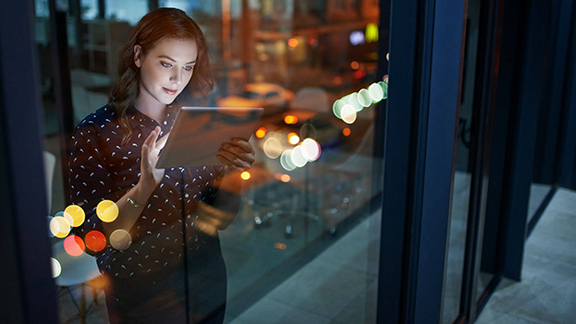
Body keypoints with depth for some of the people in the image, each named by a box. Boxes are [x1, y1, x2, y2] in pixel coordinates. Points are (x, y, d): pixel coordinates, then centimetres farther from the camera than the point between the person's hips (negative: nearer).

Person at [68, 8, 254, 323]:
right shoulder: (95, 132, -14)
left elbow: (219, 219, -1)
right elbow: (92, 239, -19)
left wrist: (234, 173, -19)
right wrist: (146, 184, -32)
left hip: (206, 285, 4)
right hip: (139, 299, -3)